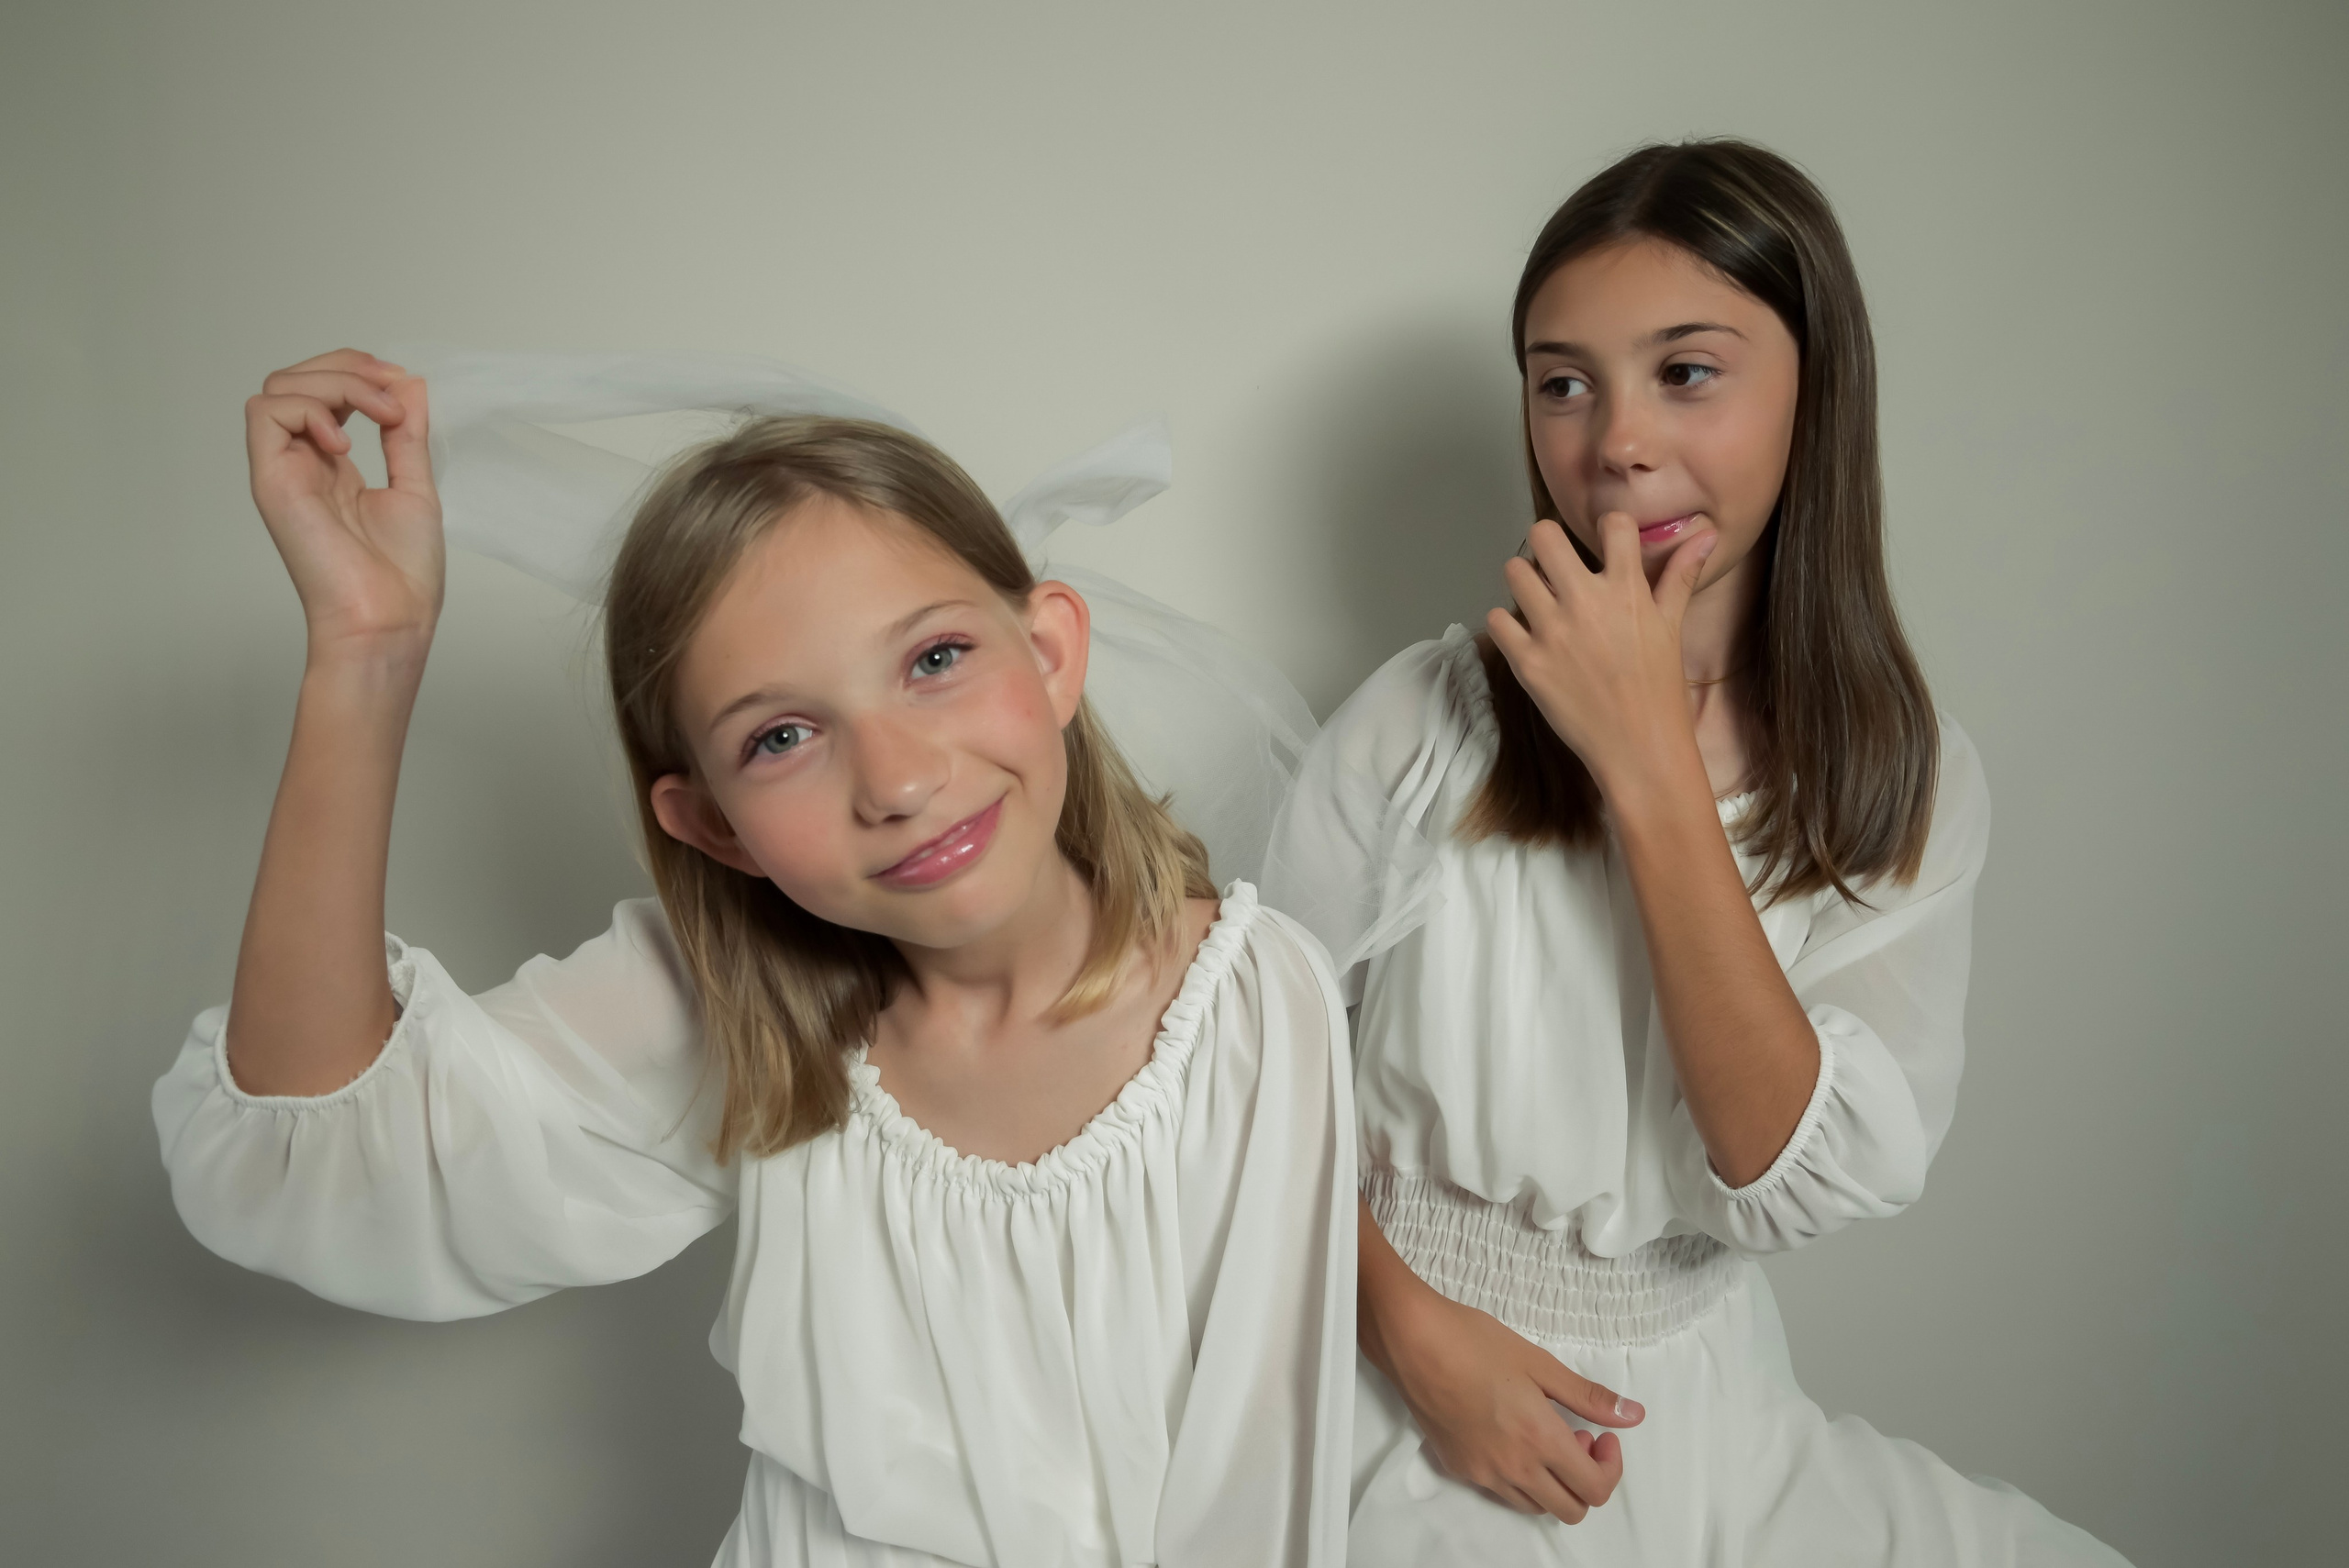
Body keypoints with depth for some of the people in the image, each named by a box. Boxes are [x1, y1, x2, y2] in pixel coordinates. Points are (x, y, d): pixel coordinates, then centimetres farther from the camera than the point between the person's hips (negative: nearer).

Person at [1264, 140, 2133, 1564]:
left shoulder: (1911, 783, -4)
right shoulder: (1424, 722, -11)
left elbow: (1799, 1184, -15)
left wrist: (1648, 765, -20)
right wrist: (1421, 1333, -14)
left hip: (1702, 1417, 3)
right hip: (1410, 1400, -2)